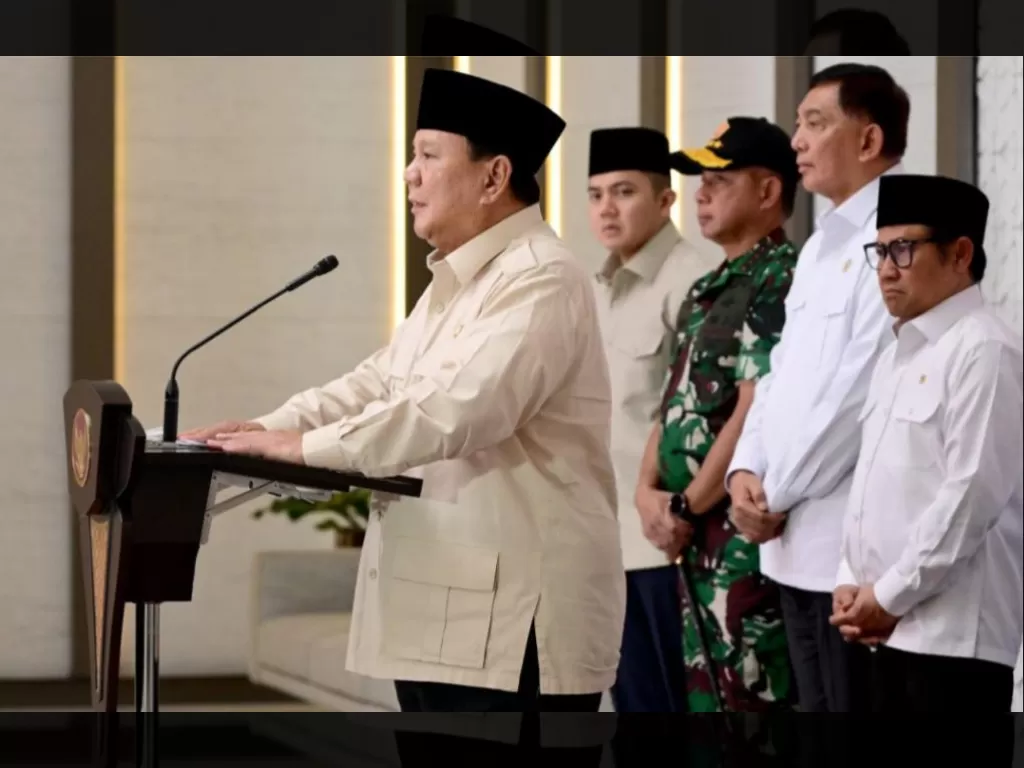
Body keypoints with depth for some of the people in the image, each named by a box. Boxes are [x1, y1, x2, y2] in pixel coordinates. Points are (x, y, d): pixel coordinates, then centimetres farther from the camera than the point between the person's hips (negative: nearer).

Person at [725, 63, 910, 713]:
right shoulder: (821, 246, 18)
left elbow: (858, 392, -18)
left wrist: (778, 496, -11)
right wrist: (748, 470, 4)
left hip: (853, 544, -9)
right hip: (798, 543, 9)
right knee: (818, 706, 13)